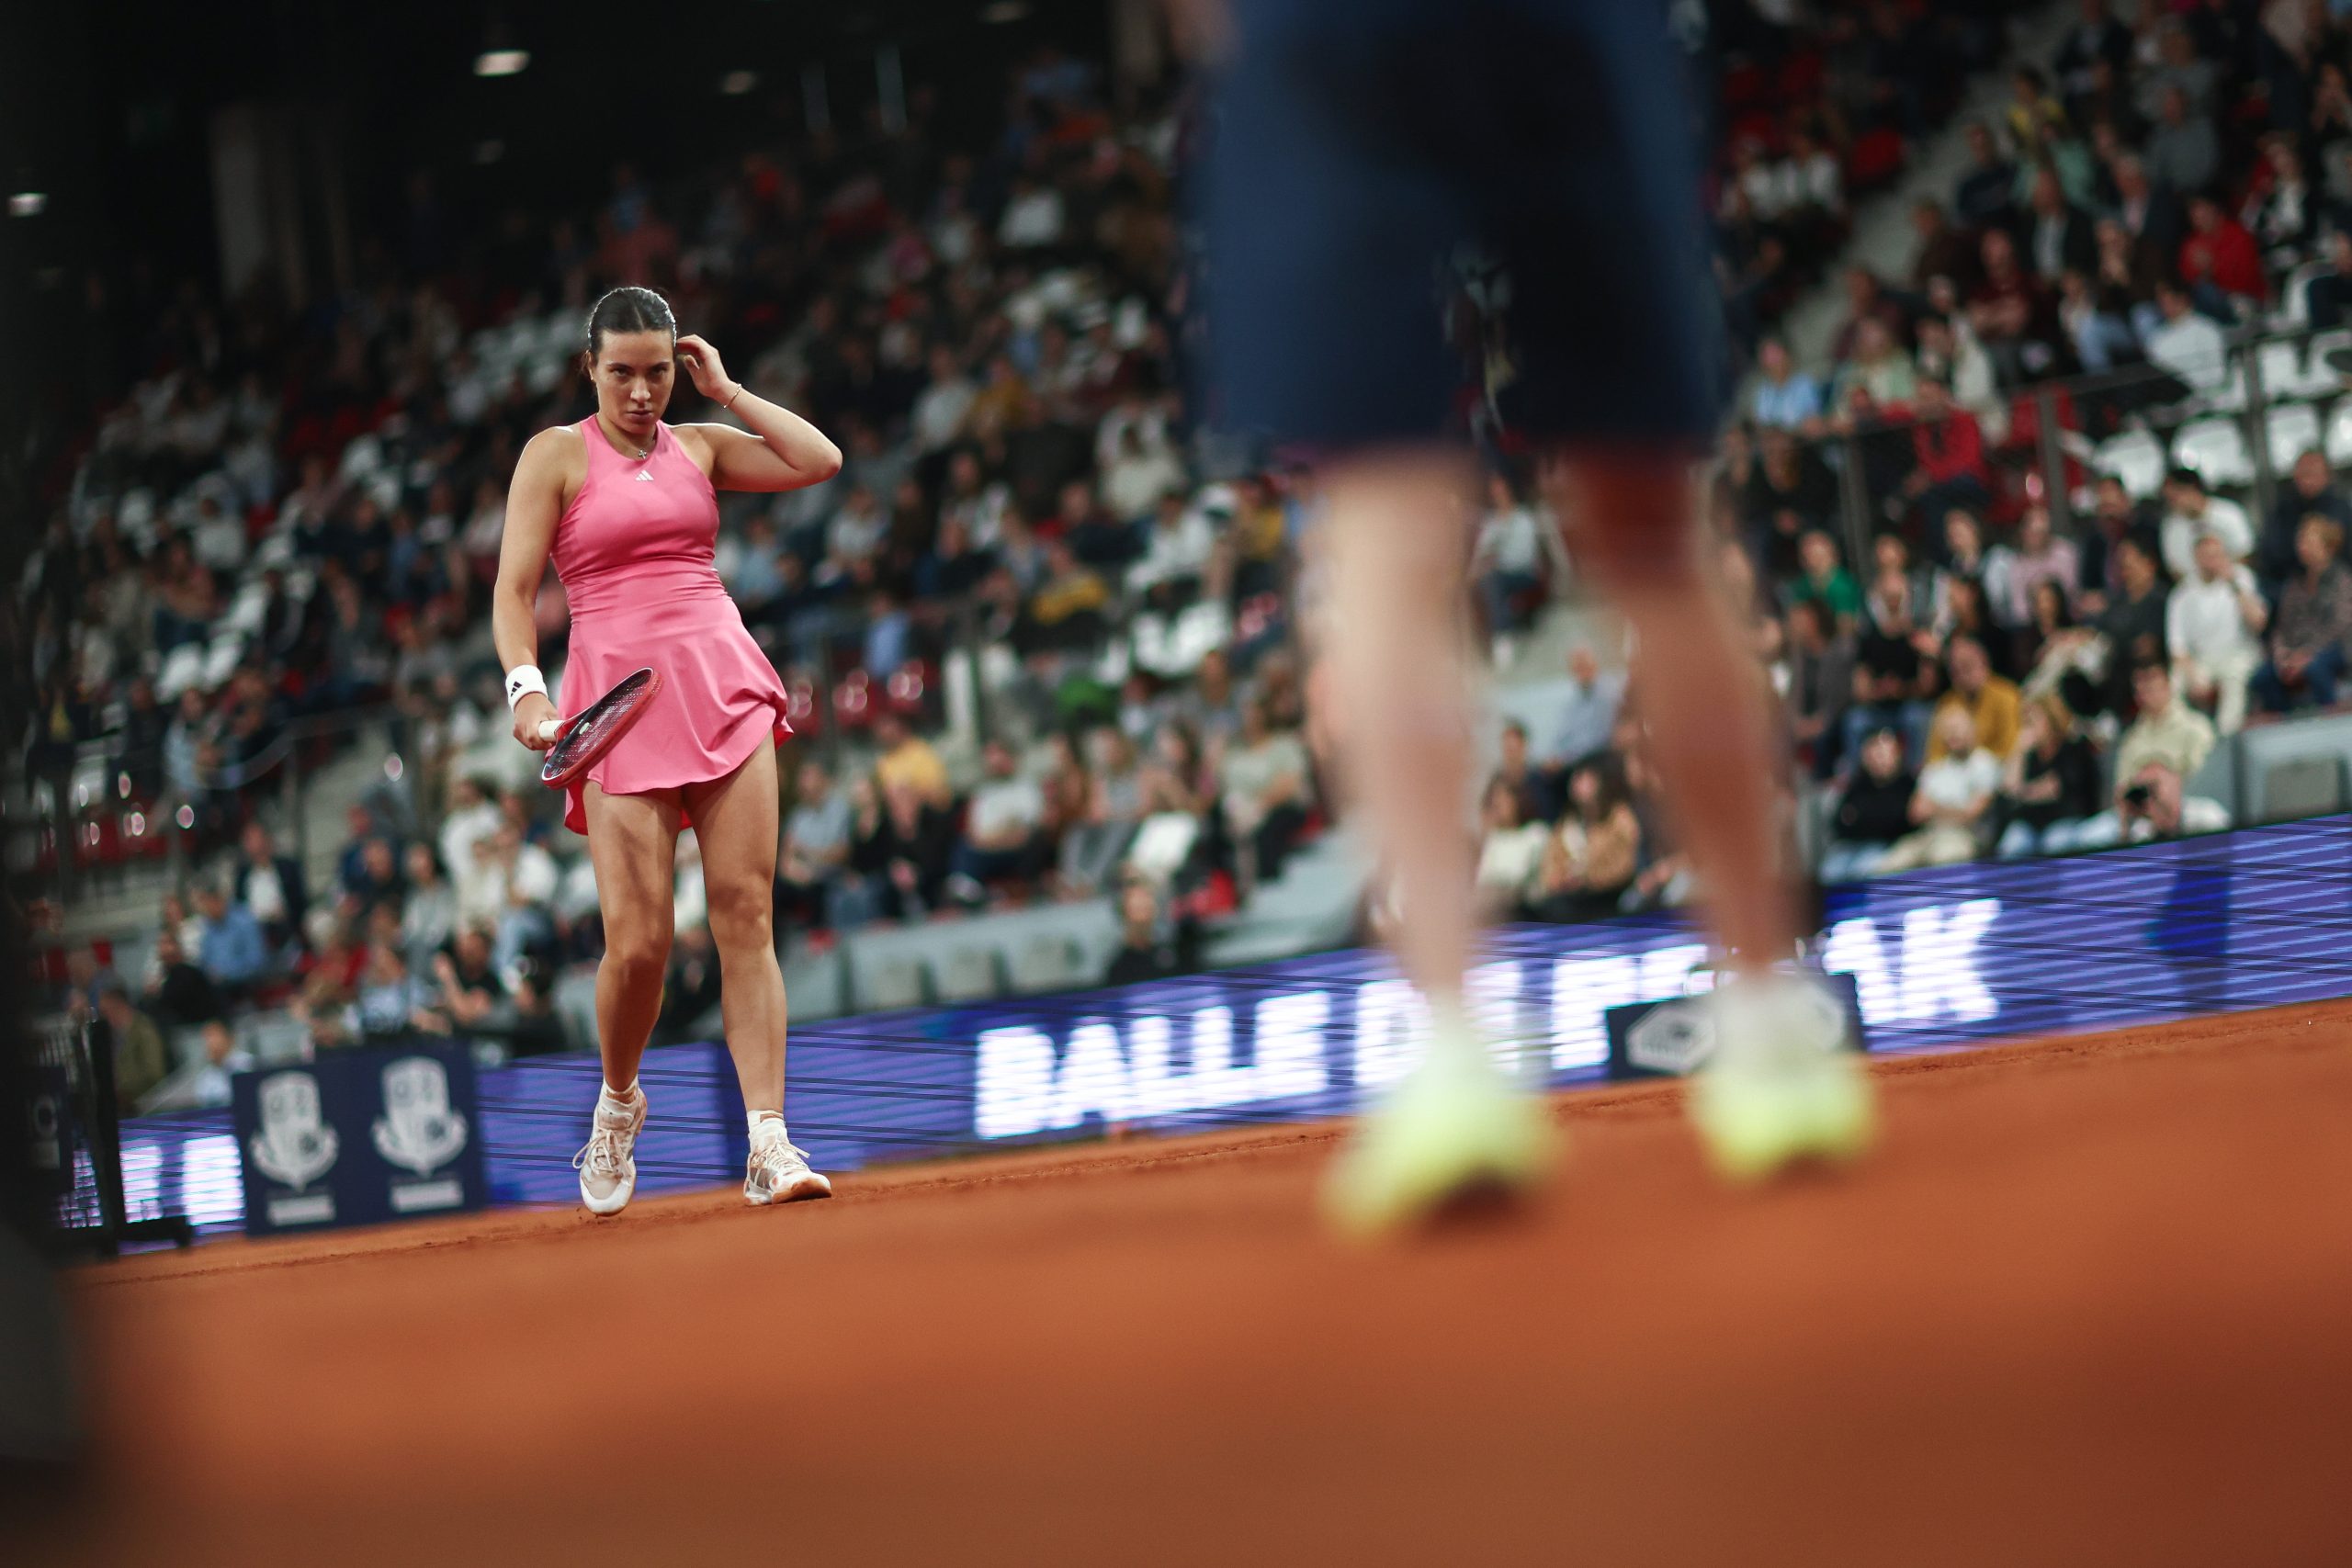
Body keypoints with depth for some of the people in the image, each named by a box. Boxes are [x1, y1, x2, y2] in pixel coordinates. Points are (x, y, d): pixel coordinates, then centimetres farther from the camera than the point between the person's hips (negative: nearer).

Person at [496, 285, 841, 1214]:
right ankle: (618, 1104, 20)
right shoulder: (556, 455, 4)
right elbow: (514, 590, -1)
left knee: (746, 917, -7)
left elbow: (820, 461, 6)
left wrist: (726, 390, 8)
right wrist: (526, 686, -16)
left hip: (725, 688, 3)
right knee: (638, 941, -9)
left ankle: (769, 1145, -9)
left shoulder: (700, 446, 15)